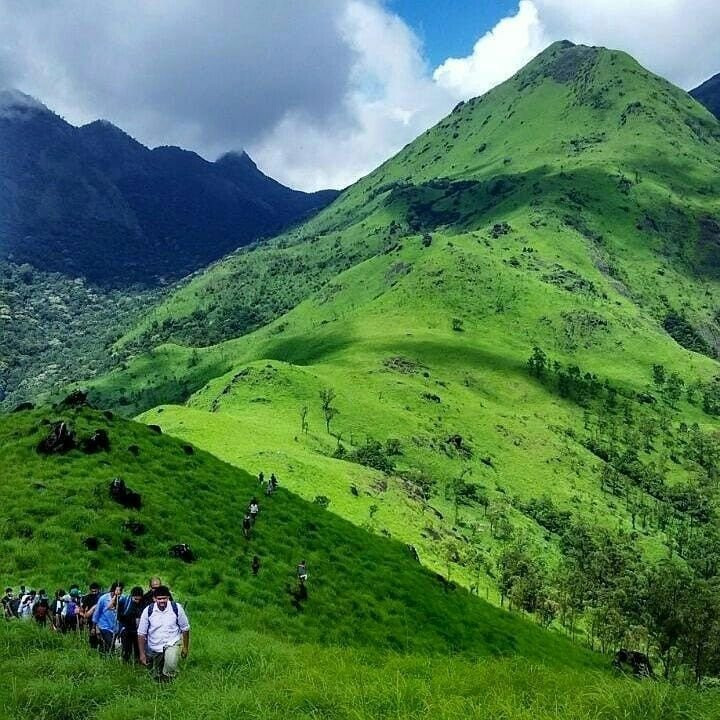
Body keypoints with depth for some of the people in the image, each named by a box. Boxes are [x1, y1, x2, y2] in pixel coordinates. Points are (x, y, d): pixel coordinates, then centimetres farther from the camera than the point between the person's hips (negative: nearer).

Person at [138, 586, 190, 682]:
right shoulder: (148, 611, -12)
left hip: (172, 644, -2)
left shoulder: (177, 608, -14)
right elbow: (141, 634, -6)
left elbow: (185, 629, -1)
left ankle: (166, 681, -6)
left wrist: (185, 648, 2)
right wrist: (142, 654, -10)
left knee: (170, 664, -32)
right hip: (154, 648, 2)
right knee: (156, 677, 14)